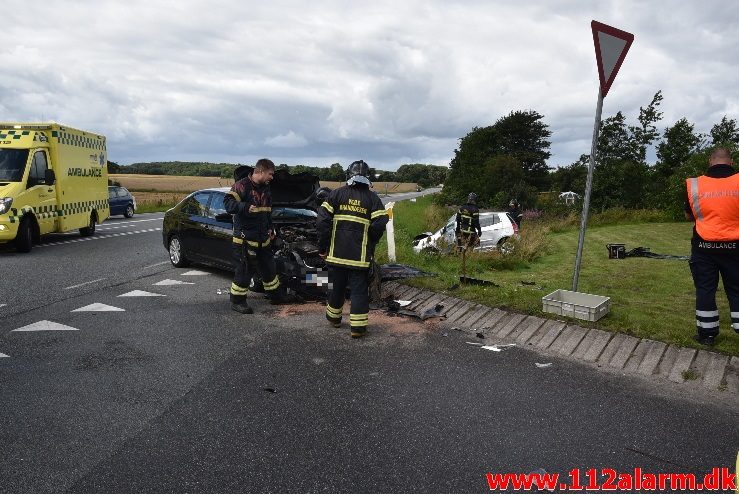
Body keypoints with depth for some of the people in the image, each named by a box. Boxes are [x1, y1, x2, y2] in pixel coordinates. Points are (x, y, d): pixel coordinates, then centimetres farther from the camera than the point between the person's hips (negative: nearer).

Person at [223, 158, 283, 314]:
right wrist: (245, 207, -37)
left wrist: (270, 229, 18)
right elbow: (228, 203, -22)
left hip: (262, 238, 8)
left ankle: (275, 295, 32)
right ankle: (237, 301, 13)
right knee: (244, 270, -1)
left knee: (269, 267, 16)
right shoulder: (242, 185, -13)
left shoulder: (265, 189, 12)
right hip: (244, 238, -8)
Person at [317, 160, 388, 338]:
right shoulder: (372, 198, 0)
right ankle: (358, 326, 3)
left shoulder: (336, 194, 2)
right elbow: (379, 225, -8)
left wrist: (323, 247, 5)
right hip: (360, 255, -2)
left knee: (337, 285, 17)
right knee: (359, 289, 4)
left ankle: (333, 317, 34)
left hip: (337, 252, 2)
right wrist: (370, 245, 8)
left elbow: (322, 221, -3)